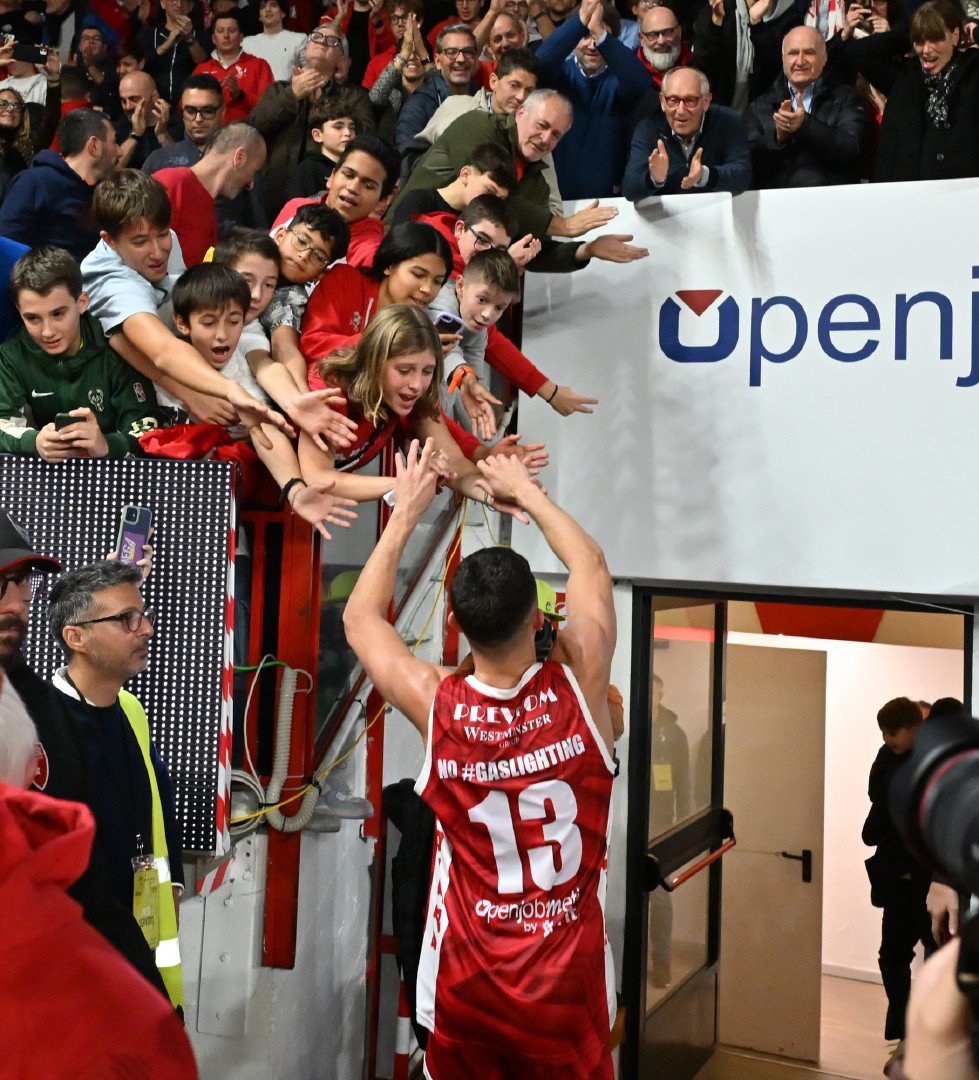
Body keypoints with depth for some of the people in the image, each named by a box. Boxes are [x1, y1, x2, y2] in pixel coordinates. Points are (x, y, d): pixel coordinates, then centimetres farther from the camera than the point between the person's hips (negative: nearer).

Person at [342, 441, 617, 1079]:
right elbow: (591, 564, 3)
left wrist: (406, 513, 10)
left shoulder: (436, 707, -15)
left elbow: (361, 618, 5)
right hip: (569, 983, 0)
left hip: (467, 984, 0)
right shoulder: (578, 689, -16)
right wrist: (526, 490, 14)